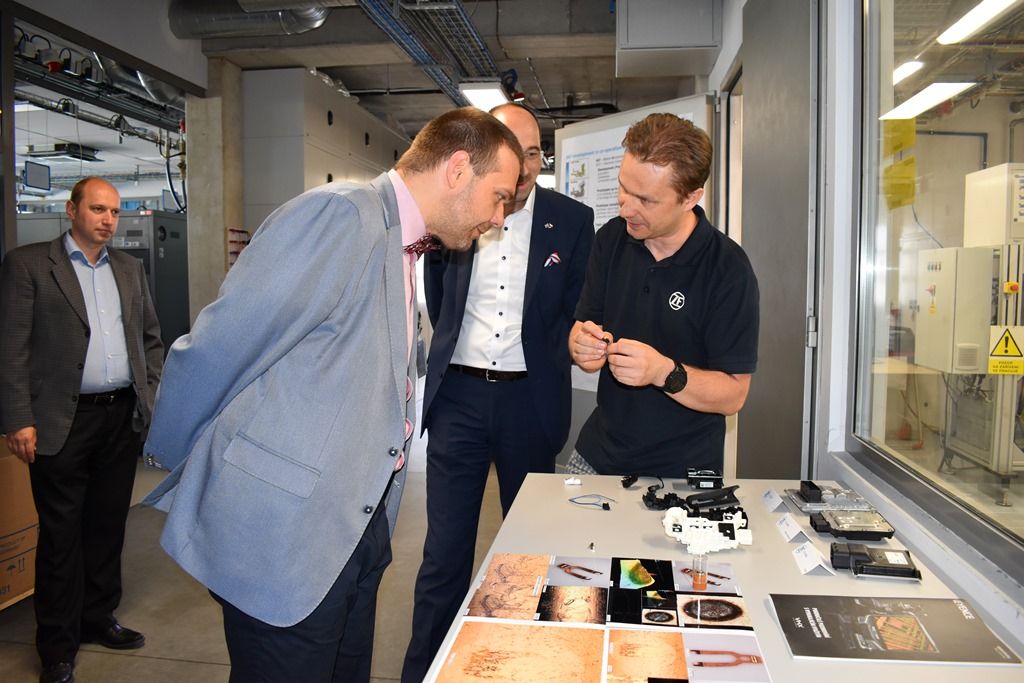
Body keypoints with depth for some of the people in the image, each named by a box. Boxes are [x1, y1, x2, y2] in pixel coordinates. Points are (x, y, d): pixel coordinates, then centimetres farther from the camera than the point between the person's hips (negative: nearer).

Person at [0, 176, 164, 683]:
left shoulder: (129, 268, 13)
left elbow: (151, 336, 17)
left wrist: (152, 393, 7)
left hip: (122, 417, 5)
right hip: (63, 421, -4)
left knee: (108, 524, 14)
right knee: (61, 533, 5)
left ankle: (98, 619, 31)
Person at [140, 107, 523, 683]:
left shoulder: (401, 248, 12)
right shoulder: (340, 215, -19)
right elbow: (213, 351, -17)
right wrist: (174, 462, -3)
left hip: (357, 524, 9)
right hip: (281, 534, -9)